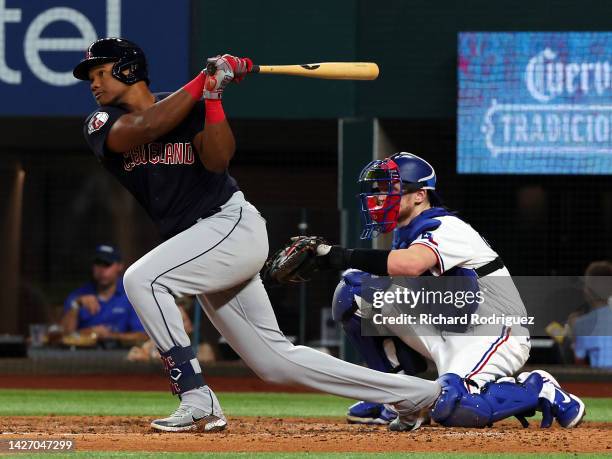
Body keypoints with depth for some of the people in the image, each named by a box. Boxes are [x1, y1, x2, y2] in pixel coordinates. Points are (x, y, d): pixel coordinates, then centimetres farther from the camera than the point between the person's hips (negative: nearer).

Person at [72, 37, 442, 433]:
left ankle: (198, 403, -25)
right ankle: (420, 394, 12)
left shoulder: (192, 108, -2)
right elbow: (144, 129, -16)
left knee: (141, 279, -26)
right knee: (276, 361, 6)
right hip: (197, 245, 6)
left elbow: (217, 160, -18)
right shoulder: (103, 124, 6)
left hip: (233, 223, -6)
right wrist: (203, 83, -17)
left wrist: (212, 94, -25)